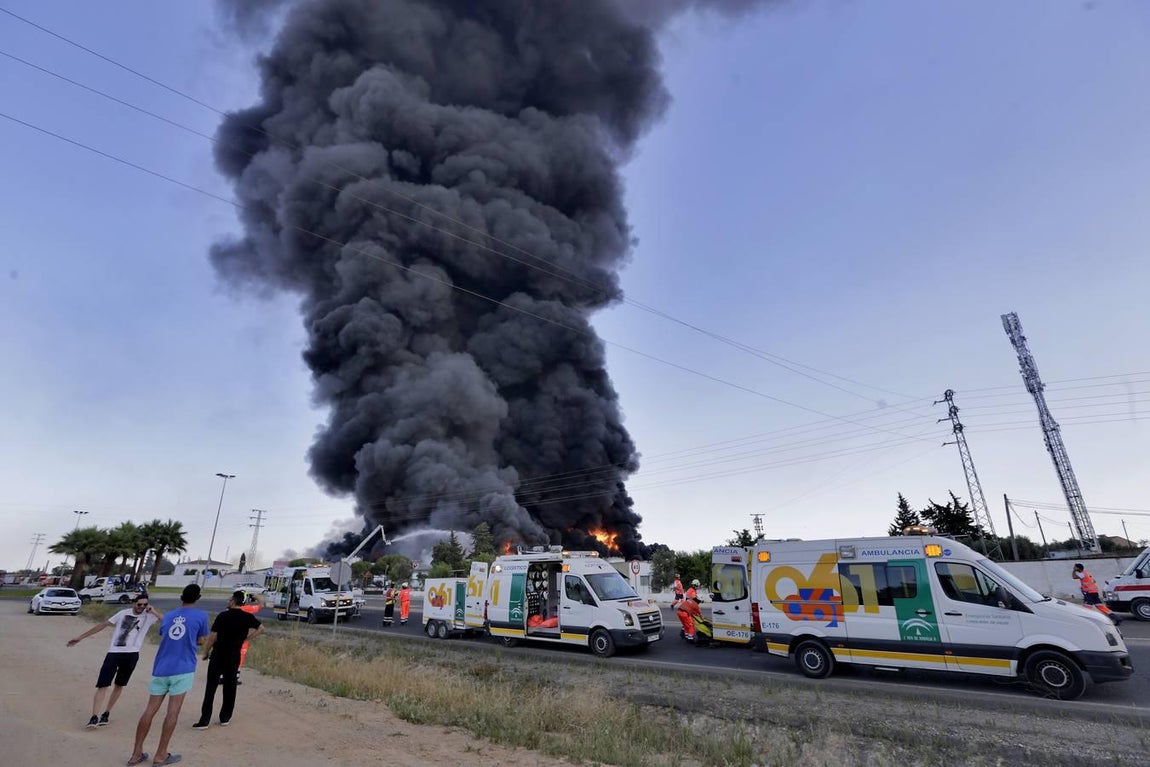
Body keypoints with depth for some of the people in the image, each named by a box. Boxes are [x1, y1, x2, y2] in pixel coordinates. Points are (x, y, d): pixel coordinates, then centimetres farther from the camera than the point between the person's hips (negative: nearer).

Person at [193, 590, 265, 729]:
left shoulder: (223, 616, -12)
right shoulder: (247, 617, -1)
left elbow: (212, 637, -13)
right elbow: (262, 628, 7)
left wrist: (206, 652, 1)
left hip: (218, 655, -3)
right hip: (234, 656, 3)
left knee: (211, 687, 4)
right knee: (230, 687, 13)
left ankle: (204, 720, 4)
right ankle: (225, 718, 20)